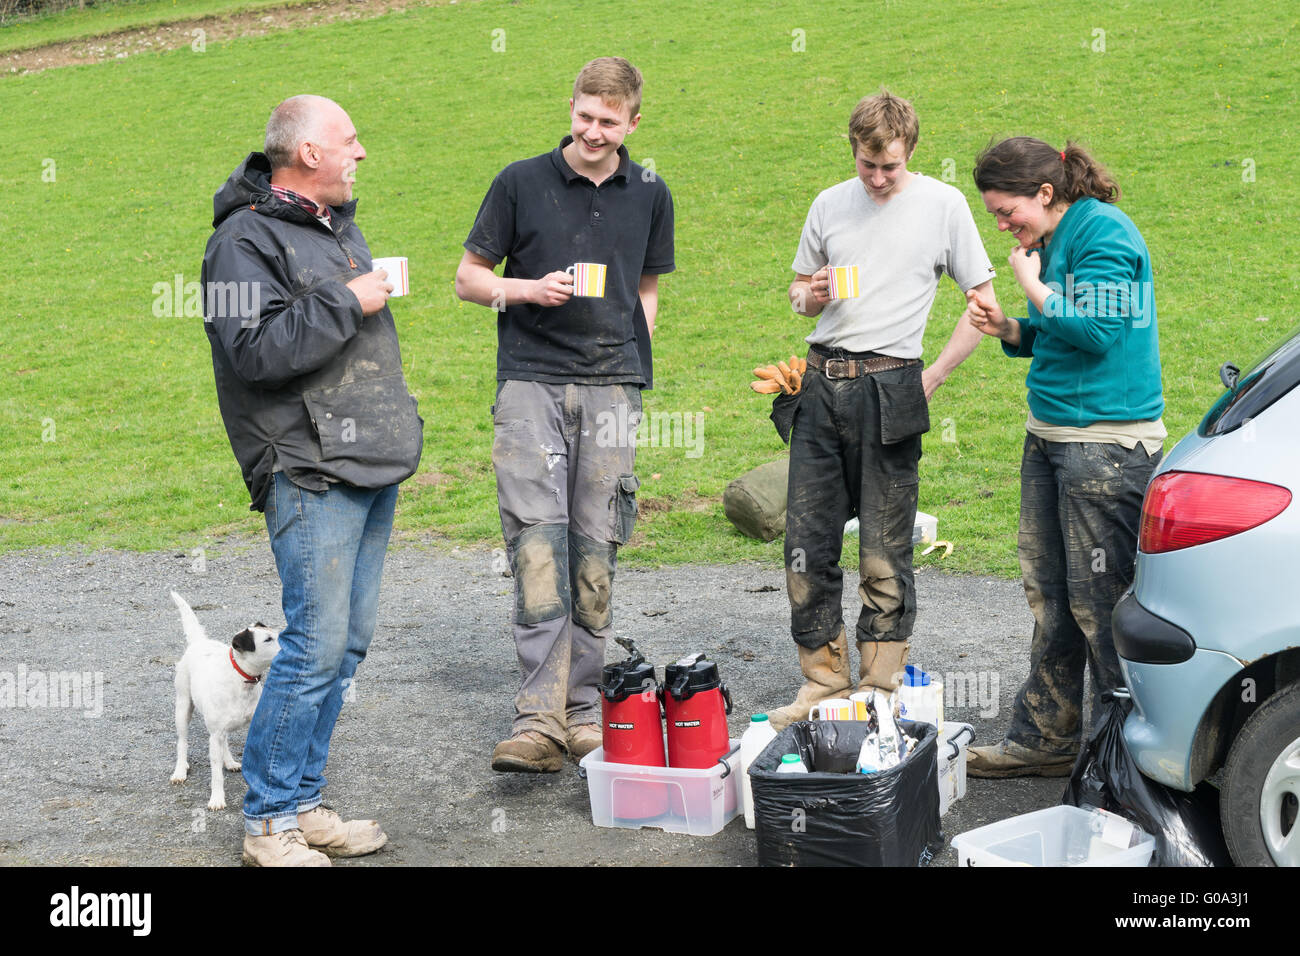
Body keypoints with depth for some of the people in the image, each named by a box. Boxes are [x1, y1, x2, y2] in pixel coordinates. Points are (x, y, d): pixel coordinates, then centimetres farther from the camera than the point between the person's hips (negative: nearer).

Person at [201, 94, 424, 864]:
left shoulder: (338, 223, 18)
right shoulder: (246, 237, -10)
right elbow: (257, 350, -23)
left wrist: (398, 427, 25)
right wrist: (347, 301, -18)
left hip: (372, 466, 9)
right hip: (311, 474, -9)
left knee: (349, 642, 10)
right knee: (317, 645, -9)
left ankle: (304, 801, 20)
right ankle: (270, 821, 2)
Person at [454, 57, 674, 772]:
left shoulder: (649, 196, 12)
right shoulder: (521, 183, 4)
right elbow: (468, 278, 8)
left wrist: (630, 369, 13)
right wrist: (530, 289, -10)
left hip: (610, 385, 2)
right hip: (531, 381, -2)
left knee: (595, 550, 2)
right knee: (536, 539, -14)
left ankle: (582, 710, 11)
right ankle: (539, 719, -16)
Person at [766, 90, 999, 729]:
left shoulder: (943, 204, 1)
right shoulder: (830, 205, 12)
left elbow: (984, 304, 3)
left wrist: (932, 378, -3)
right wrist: (810, 297, -1)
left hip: (888, 388, -4)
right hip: (821, 383, 4)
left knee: (883, 556, -2)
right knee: (806, 544, 4)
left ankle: (880, 695, 8)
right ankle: (824, 683, 16)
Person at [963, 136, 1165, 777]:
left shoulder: (1103, 231, -13)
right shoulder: (1053, 242, 15)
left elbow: (1096, 331, -21)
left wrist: (1034, 287, -9)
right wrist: (1008, 330, 6)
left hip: (1106, 443, -9)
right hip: (1049, 436, 10)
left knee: (1098, 601, -5)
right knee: (1049, 596, 12)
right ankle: (1044, 739, 21)